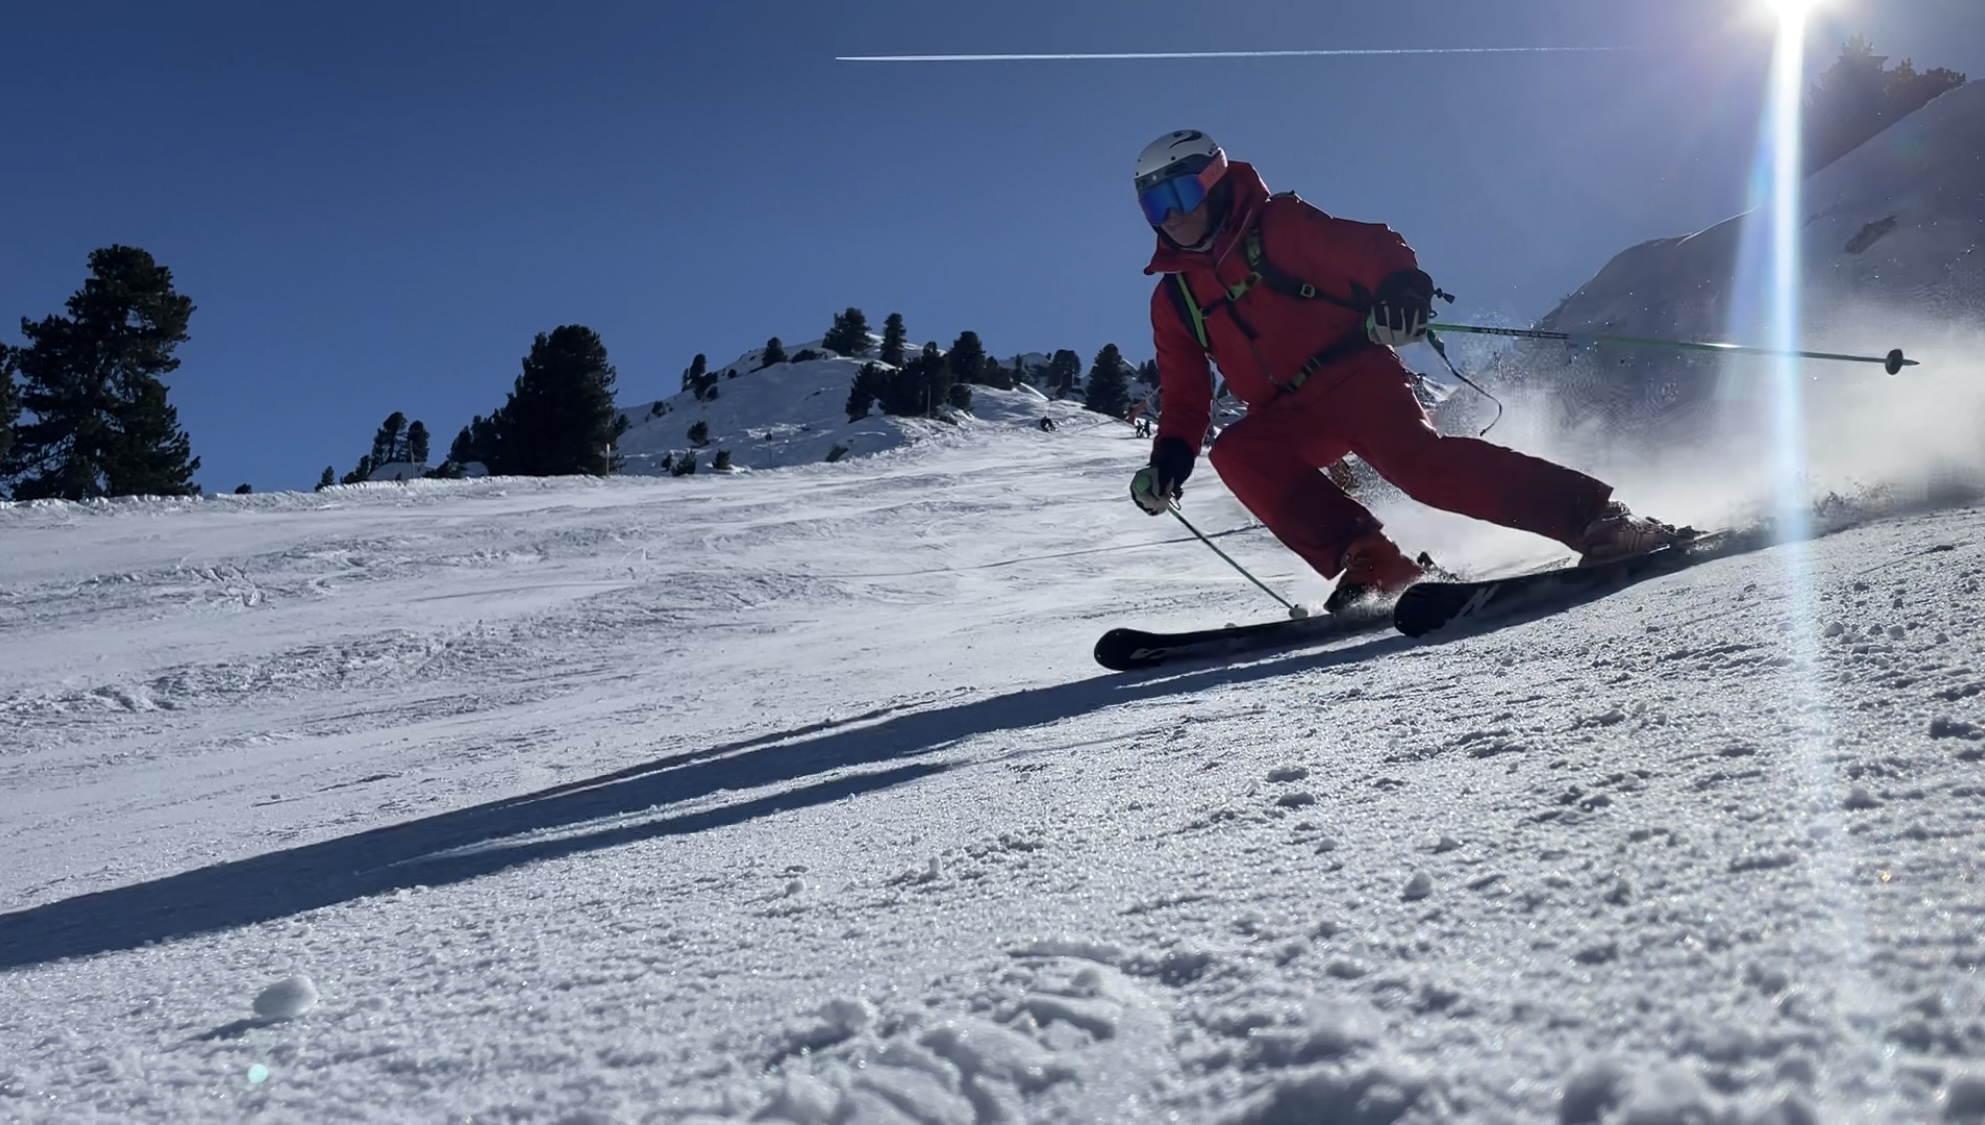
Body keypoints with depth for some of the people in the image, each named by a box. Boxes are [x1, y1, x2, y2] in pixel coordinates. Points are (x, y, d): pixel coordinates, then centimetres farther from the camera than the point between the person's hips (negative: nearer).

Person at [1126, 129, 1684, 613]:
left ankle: (1593, 514, -28)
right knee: (1236, 452, -25)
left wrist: (1403, 290, -30)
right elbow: (1185, 397, 18)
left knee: (1417, 460, -30)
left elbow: (1373, 247, -8)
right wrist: (1169, 460, 1)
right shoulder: (1174, 299, 14)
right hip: (1293, 418, 5)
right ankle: (1369, 561, -24)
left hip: (1356, 372, -5)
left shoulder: (1277, 227, -1)